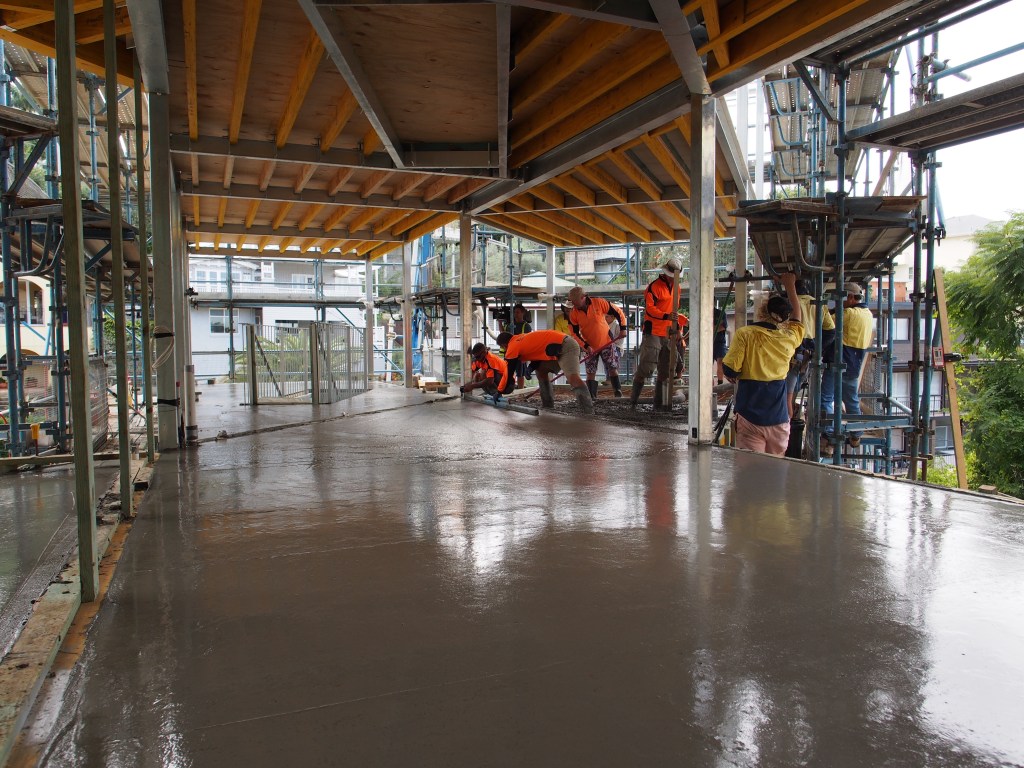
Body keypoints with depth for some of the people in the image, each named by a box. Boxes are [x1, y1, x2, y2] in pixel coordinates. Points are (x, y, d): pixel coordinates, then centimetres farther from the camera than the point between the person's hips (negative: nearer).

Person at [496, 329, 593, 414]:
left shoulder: (513, 346, -3)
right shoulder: (521, 339, 21)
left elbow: (509, 373, 2)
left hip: (567, 347, -10)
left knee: (573, 378, -25)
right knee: (541, 371, 18)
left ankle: (589, 413, -35)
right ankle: (548, 407, 20)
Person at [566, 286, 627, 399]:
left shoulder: (599, 302, -18)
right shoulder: (573, 313, -11)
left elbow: (618, 312, -8)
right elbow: (574, 333, -6)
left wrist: (622, 328, -12)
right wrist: (586, 346, -15)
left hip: (607, 342, -2)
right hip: (590, 346, 2)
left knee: (613, 369, 0)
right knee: (590, 373, 0)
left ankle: (618, 393, 11)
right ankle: (592, 398, 6)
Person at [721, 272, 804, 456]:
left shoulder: (745, 334, -7)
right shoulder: (789, 337, 4)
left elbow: (730, 371, -12)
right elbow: (796, 318, 26)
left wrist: (735, 375, 12)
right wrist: (791, 287, 37)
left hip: (750, 415, -3)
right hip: (779, 418, 3)